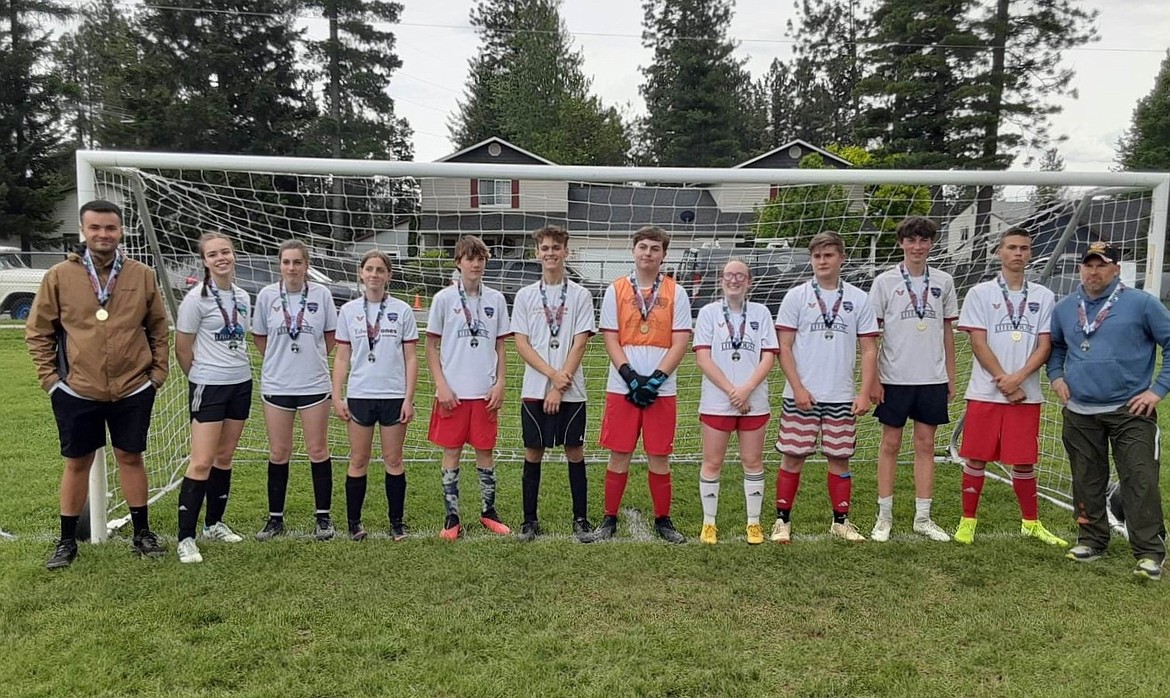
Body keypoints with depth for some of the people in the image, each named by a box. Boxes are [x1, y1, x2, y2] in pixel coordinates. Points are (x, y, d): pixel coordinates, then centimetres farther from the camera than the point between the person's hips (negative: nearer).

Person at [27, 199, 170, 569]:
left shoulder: (142, 275, 0)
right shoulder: (59, 276, -3)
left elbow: (159, 328, 9)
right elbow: (38, 331, 5)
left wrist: (158, 371, 4)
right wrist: (49, 375, -1)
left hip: (133, 389, 1)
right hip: (76, 391, 0)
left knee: (131, 458, 11)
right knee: (77, 463, 10)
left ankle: (142, 533, 25)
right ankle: (67, 540, 25)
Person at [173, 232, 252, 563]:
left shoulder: (243, 297, 8)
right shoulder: (196, 298, -11)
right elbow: (182, 350, -5)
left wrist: (236, 368, 13)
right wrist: (202, 378, 5)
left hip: (241, 383, 6)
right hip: (208, 387, -6)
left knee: (224, 457, 13)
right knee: (202, 462, -7)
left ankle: (214, 523, 26)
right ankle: (186, 537, 0)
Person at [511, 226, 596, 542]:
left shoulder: (580, 295, 3)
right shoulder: (525, 295, 6)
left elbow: (579, 344, -3)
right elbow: (521, 344, 0)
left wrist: (560, 387, -10)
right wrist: (552, 374, -12)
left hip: (571, 391, -1)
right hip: (534, 390, 1)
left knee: (575, 451, 5)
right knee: (533, 453, 5)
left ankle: (581, 518, 17)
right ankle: (530, 520, 16)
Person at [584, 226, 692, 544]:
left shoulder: (676, 293, 4)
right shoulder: (615, 290, 5)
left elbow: (680, 343, -1)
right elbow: (611, 340, 1)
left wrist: (655, 379, -11)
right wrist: (631, 377, -11)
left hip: (662, 389, 0)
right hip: (621, 388, 0)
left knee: (659, 457, 5)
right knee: (619, 456, 4)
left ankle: (663, 521, 18)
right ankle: (609, 520, 16)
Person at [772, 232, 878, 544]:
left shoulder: (859, 299, 6)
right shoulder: (796, 296, 0)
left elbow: (869, 350, 6)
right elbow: (783, 347, -2)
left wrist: (865, 392, -3)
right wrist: (798, 388, -10)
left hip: (842, 398, 2)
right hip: (800, 395, -2)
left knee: (839, 458, 8)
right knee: (793, 457, 2)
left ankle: (841, 522, 21)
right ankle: (782, 521, 12)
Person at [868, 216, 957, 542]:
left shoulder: (943, 282, 7)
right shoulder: (885, 281, -2)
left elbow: (947, 332, 12)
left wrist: (950, 377, 10)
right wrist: (873, 380, -6)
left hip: (932, 379, 3)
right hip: (895, 378, -2)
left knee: (925, 445, 7)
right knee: (890, 444, 4)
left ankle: (923, 518, 16)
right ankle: (884, 516, 13)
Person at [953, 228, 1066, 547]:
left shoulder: (1044, 296, 9)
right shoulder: (980, 293, 2)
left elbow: (1045, 345, 2)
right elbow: (978, 343, -3)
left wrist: (1017, 378, -12)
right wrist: (1004, 382, -10)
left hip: (1027, 394, 2)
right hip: (984, 393, -2)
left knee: (1024, 460, 8)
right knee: (976, 458, 3)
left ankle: (1031, 523, 25)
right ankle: (967, 521, 14)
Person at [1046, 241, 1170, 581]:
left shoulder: (1141, 304, -6)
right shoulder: (1064, 308, 7)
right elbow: (1054, 346, 24)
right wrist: (1056, 376, 8)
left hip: (1131, 412, -4)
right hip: (1079, 413, 4)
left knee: (1140, 482, -5)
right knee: (1086, 482, 12)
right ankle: (1091, 540, 25)